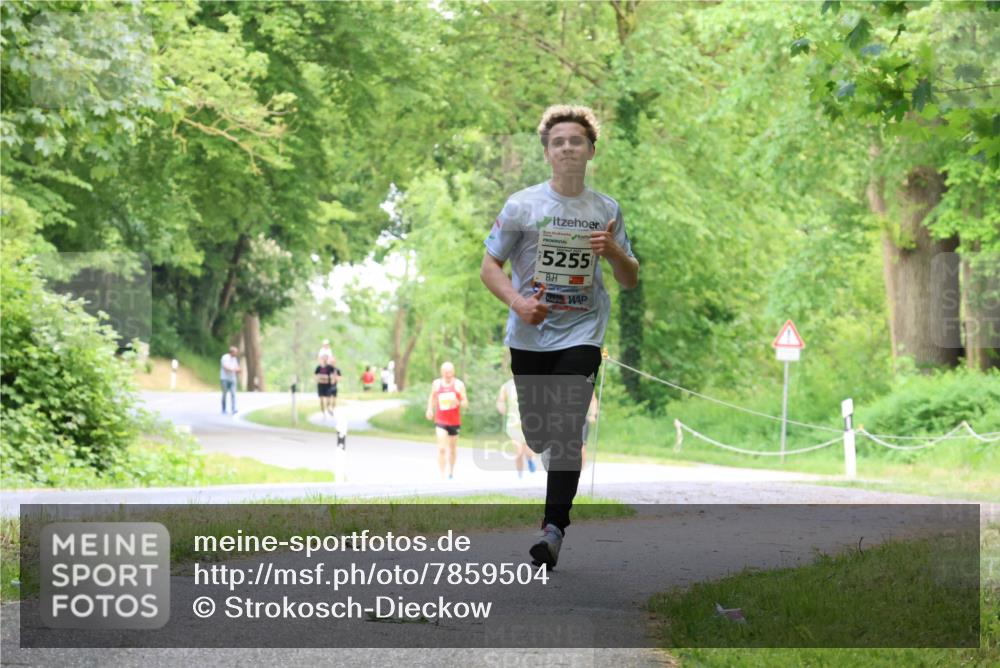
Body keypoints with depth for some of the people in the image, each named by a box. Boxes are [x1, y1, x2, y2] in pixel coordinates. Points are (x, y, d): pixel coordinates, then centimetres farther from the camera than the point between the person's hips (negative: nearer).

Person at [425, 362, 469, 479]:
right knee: (441, 449, -15)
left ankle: (451, 472, 38)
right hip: (440, 421, -1)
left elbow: (465, 403, -3)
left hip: (455, 421, 1)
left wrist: (458, 403, -24)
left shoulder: (459, 385, -3)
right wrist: (430, 409, 4)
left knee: (453, 448, 17)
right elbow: (432, 397, 19)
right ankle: (442, 476, -16)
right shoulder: (436, 384, 1)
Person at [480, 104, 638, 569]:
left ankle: (554, 530, -13)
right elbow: (489, 267, 0)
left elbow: (630, 281, 12)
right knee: (537, 436, 6)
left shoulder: (607, 211, 6)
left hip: (581, 334, -1)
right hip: (530, 337, 1)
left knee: (567, 431, -15)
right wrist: (517, 301, -18)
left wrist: (614, 251, -10)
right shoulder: (522, 205, -1)